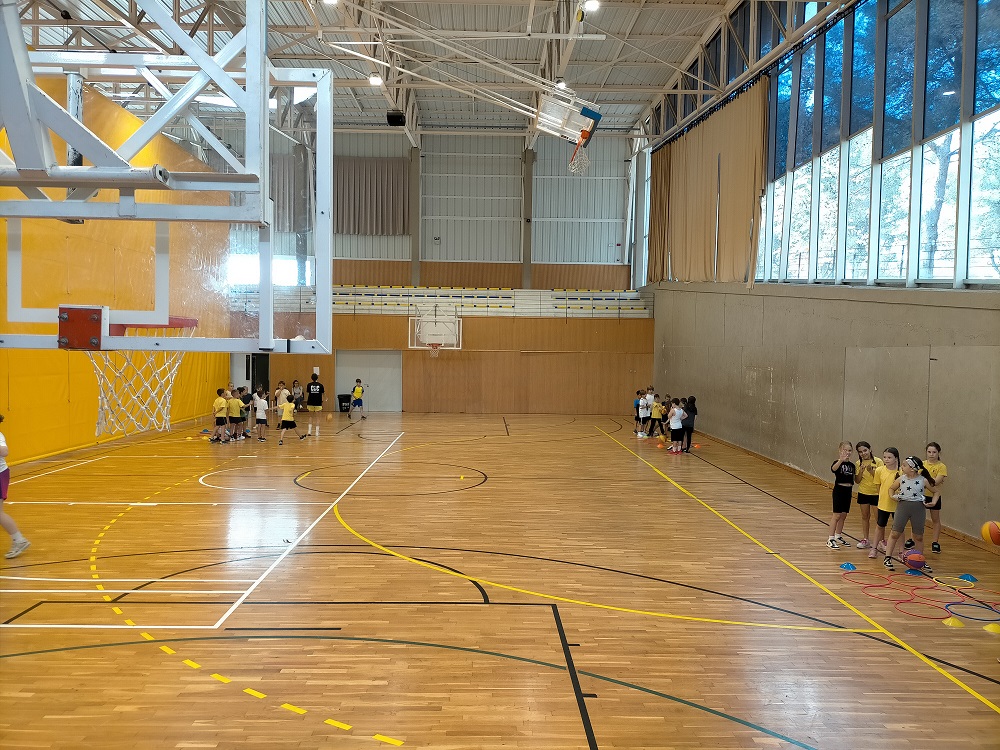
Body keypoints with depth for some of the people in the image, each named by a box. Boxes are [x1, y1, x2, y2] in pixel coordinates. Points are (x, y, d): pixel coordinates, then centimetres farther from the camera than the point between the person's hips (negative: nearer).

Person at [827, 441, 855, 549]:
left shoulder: (852, 465, 8)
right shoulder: (838, 463, -11)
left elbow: (853, 479, 18)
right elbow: (833, 469, -38)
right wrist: (841, 460, -53)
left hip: (848, 490, 6)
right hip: (839, 489, -6)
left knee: (844, 515, 13)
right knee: (837, 515, -7)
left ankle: (838, 536, 27)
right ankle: (831, 539, -4)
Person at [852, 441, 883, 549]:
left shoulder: (878, 461, -10)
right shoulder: (858, 464, 0)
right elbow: (857, 481, -1)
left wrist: (871, 471, -25)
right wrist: (861, 471, -17)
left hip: (876, 493, -3)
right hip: (863, 493, 3)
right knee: (865, 517, 10)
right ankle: (865, 540, 18)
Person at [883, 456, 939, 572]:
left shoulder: (923, 480, -2)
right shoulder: (901, 479, 3)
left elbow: (937, 491, 9)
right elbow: (891, 488, 19)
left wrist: (933, 502, -5)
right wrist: (893, 496, 1)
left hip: (918, 507, -1)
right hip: (903, 506, 1)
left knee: (918, 536, 9)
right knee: (895, 533, 0)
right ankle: (887, 559, 5)